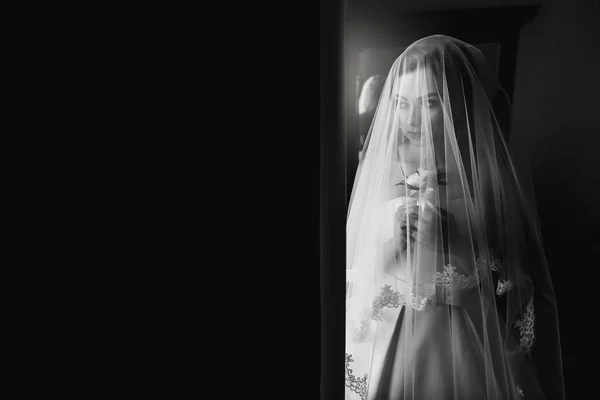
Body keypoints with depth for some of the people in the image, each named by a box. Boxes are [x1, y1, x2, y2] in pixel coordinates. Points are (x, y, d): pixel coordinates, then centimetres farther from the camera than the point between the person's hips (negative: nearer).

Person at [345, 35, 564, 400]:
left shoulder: (494, 180, -11)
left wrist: (452, 244, -22)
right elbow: (354, 285, -1)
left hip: (467, 360, -2)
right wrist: (386, 239, -19)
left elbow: (519, 302, -8)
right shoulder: (378, 174, -4)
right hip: (387, 352, 2)